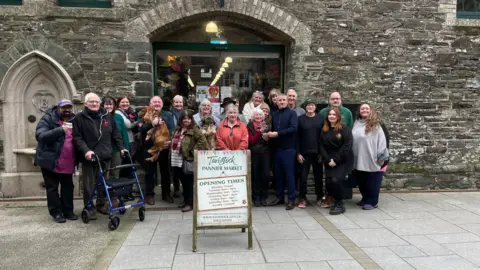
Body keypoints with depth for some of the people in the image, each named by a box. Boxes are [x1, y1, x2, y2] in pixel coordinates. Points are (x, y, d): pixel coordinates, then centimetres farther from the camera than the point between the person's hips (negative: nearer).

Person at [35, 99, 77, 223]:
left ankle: (68, 211, 22)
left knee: (68, 187, 11)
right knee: (52, 188, 4)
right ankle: (56, 212, 14)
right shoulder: (48, 119, -7)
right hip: (50, 161, -5)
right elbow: (40, 136, -21)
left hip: (68, 163, 5)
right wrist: (60, 130, -32)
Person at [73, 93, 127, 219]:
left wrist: (121, 147, 6)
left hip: (104, 156, 3)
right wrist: (85, 150, -21)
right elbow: (77, 138, -8)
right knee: (89, 184, 3)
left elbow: (115, 134, 15)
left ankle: (101, 204, 25)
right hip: (89, 156, -3)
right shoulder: (80, 118, -1)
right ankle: (89, 207, 14)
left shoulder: (107, 116, 11)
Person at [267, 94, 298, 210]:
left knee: (289, 174, -1)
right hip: (277, 148, 5)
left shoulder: (292, 113, -2)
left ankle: (291, 200, 6)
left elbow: (293, 128, -16)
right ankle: (280, 197, 22)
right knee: (278, 174, 10)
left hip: (288, 148, -5)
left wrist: (277, 133, -20)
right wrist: (268, 134, -4)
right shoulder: (274, 115, 14)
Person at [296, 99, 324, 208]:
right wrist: (298, 153, -8)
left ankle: (320, 197, 24)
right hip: (304, 153, -1)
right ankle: (302, 198, 12)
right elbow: (297, 137, -2)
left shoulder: (320, 119, 3)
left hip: (318, 153, 1)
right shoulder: (300, 119, 0)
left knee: (318, 176, 11)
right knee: (303, 177, 2)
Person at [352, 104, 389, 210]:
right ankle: (365, 198, 31)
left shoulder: (375, 124, -6)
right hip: (358, 160, 6)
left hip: (371, 160, -5)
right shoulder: (356, 123, 11)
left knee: (372, 182, 4)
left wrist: (381, 157, -11)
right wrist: (351, 155, 14)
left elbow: (381, 141, -9)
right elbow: (352, 140, 15)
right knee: (361, 181, 14)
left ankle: (372, 201, 16)